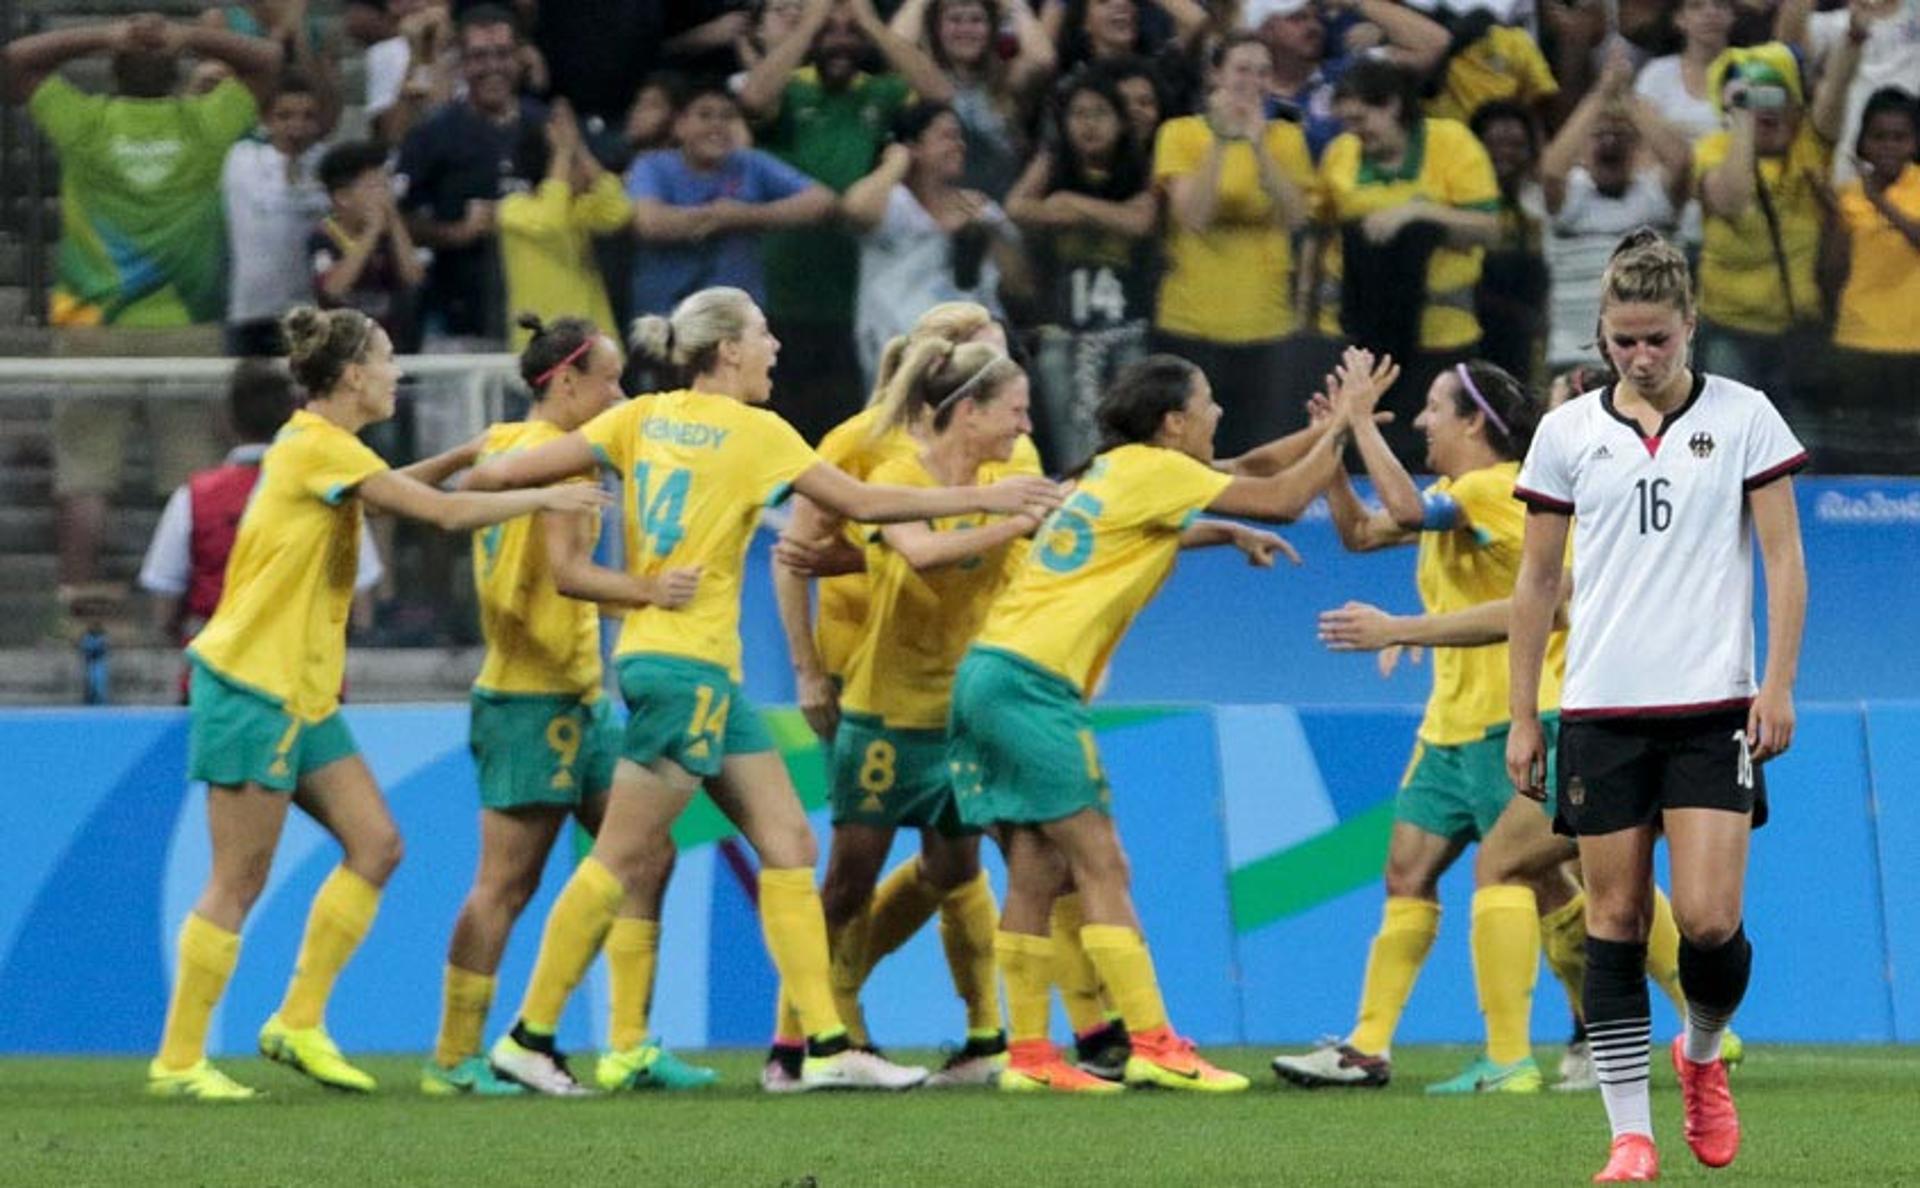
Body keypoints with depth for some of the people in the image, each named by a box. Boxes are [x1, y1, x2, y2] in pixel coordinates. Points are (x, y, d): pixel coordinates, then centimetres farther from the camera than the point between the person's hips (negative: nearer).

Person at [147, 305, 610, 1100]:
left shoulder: (323, 450, 13)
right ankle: (177, 1061, -1)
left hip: (303, 694, 10)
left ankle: (299, 1024, 10)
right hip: (253, 685, -10)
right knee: (239, 883, -6)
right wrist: (541, 498, -9)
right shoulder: (316, 448, -16)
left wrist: (468, 456, 19)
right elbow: (445, 514, -20)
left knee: (375, 846, 6)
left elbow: (395, 490, 33)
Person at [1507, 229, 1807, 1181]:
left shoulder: (1744, 418, 2)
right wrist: (1520, 717, 8)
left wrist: (1778, 685, -7)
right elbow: (1536, 578, 11)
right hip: (1600, 710, 2)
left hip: (1713, 708, -2)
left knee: (1708, 920, -10)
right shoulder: (1567, 431, 6)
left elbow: (1784, 557, 3)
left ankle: (1702, 1056, 21)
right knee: (1614, 922, -1)